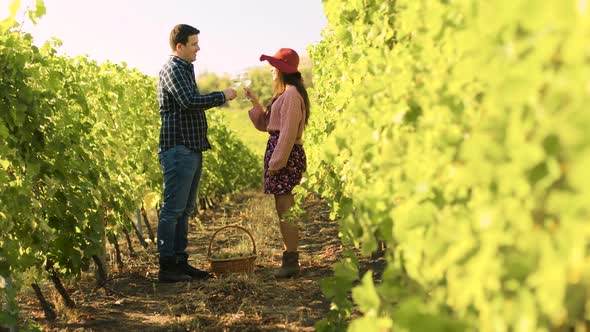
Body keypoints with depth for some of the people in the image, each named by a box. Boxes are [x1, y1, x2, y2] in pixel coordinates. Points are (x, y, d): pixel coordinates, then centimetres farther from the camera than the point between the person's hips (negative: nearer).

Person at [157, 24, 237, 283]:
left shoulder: (185, 69, 21)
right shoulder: (172, 69, -10)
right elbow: (190, 102, -23)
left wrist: (220, 98, 14)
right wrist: (222, 96, -14)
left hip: (192, 149, 10)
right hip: (178, 149, -10)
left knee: (185, 209, 12)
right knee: (173, 209, -7)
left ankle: (180, 263, 18)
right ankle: (166, 267, -2)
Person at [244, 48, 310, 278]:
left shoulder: (292, 94, -13)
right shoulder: (284, 94, 19)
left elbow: (288, 131, -18)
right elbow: (266, 124, 19)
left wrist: (277, 161, -19)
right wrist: (254, 103, 10)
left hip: (286, 155, -11)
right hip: (278, 151, 11)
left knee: (286, 210, -8)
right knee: (283, 210, 12)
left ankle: (291, 262, -4)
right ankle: (289, 259, 18)